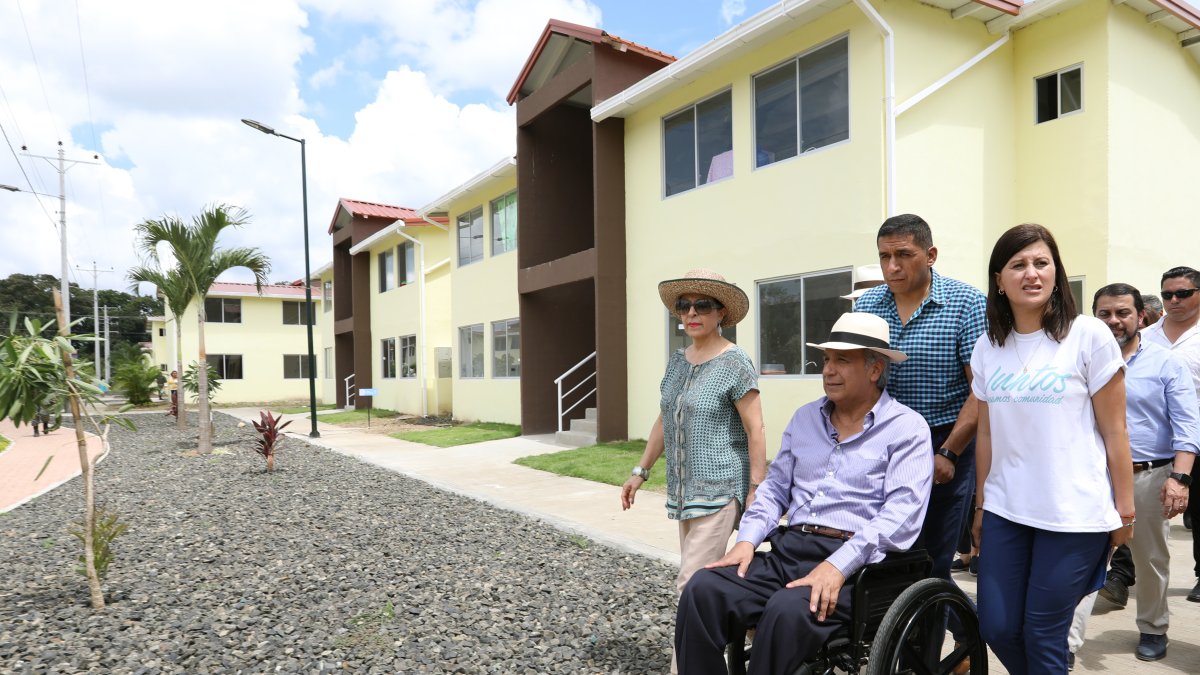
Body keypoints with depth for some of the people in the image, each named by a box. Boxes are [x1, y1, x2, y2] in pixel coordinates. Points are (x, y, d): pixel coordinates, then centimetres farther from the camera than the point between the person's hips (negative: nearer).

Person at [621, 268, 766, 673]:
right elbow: (664, 421, 17)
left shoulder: (734, 363, -11)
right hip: (685, 488, 7)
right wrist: (641, 472, 16)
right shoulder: (677, 361, 10)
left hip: (720, 488, -7)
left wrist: (756, 491, -16)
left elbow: (755, 431, -12)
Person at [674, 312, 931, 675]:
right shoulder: (805, 418, 16)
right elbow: (775, 488, 17)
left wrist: (839, 564, -24)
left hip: (855, 560, -5)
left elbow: (902, 513, -13)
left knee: (787, 611, -34)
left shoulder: (907, 428, -1)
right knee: (702, 590, -19)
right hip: (789, 549, 5)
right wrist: (747, 539, 0)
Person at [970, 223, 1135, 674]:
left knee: (1042, 636, 3)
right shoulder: (987, 347, 5)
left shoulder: (1089, 336, -6)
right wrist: (980, 506, 13)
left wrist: (1125, 509, -1)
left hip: (1074, 513, -4)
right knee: (997, 628, 7)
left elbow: (1114, 431, -3)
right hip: (1005, 510, 4)